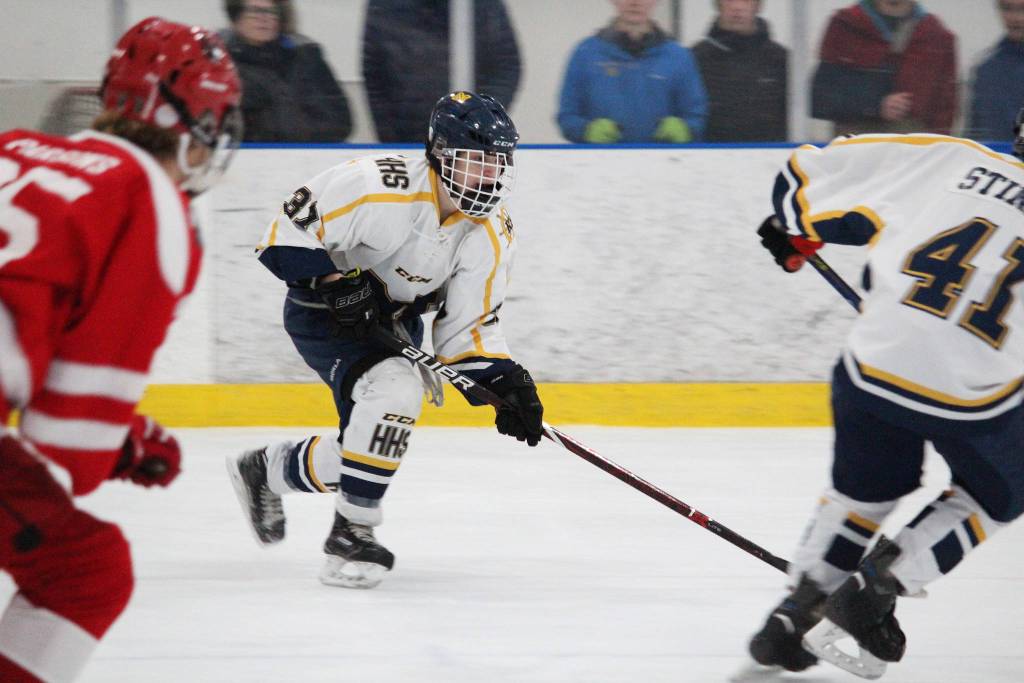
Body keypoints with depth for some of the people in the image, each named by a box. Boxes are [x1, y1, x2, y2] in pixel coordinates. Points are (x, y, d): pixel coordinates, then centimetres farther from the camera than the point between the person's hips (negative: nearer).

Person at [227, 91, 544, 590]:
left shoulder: (491, 237, -11)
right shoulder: (377, 188, -29)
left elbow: (469, 329, -8)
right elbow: (290, 229, -22)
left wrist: (505, 385, -23)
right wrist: (333, 282, -30)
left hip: (394, 322, 7)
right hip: (322, 315, -7)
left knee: (372, 450, 8)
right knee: (394, 390, -31)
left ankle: (266, 469, 39)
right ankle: (351, 533, -19)